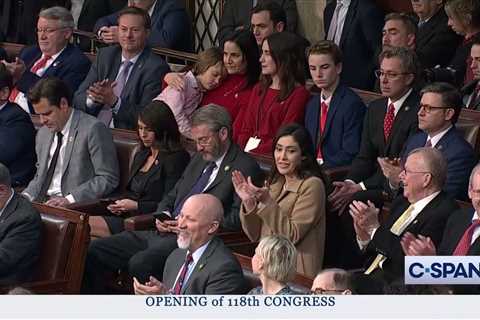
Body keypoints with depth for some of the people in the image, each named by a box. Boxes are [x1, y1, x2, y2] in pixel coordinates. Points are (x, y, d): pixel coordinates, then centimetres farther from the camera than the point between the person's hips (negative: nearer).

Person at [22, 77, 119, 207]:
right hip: (44, 205, 7)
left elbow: (108, 179, -11)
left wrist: (70, 199, -19)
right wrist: (26, 196, 4)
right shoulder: (43, 133, 18)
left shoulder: (93, 129, -8)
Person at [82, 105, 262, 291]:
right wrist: (163, 215, 6)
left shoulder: (245, 167, -4)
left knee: (140, 263, -34)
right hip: (163, 233, 9)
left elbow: (238, 219, -14)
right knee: (95, 250, -2)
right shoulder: (199, 159, 21)